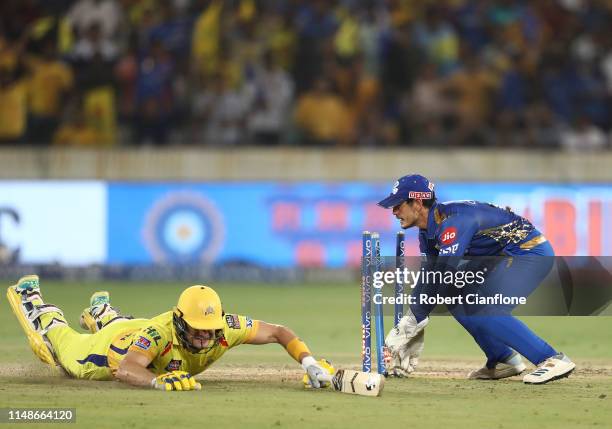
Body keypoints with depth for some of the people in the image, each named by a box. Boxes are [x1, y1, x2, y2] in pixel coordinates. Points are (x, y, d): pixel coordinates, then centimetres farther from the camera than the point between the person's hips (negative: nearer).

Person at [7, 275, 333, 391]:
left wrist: (309, 363, -48)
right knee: (62, 345, 30)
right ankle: (30, 298, 56)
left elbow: (278, 332, -32)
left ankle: (101, 312, 74)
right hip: (113, 348, -4)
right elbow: (123, 369, -62)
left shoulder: (226, 328, -41)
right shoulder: (161, 332, -52)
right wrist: (158, 381, -80)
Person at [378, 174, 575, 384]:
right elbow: (428, 280, 7)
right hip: (503, 257, 11)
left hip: (532, 250, -11)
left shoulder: (453, 220, -25)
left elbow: (443, 274, -32)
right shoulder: (428, 231, 7)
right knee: (456, 298, 10)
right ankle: (503, 360, 15)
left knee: (488, 313, -24)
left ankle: (554, 360, -25)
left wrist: (411, 322, -30)